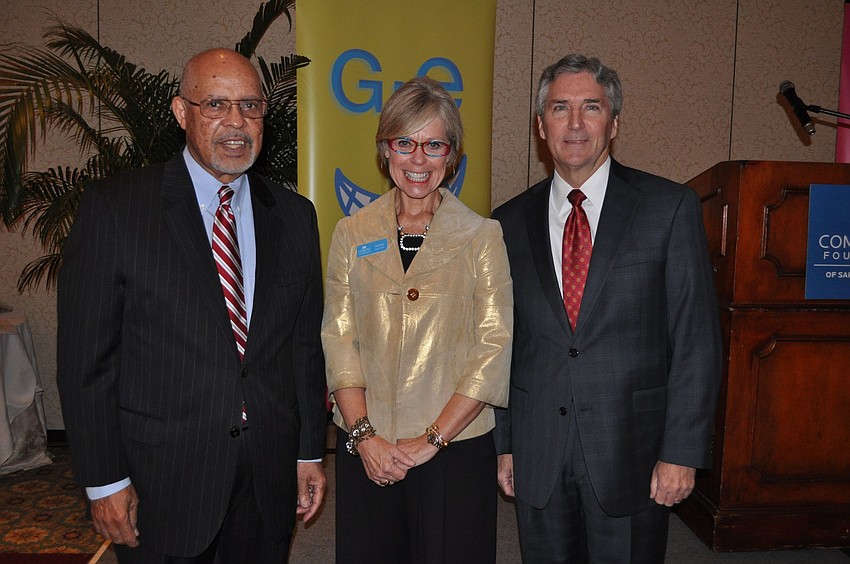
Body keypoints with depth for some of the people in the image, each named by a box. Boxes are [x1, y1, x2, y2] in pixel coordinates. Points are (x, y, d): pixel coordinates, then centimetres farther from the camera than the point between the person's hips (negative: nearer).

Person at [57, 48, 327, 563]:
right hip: (161, 480, -3)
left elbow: (306, 343, 6)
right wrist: (104, 481, -8)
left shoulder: (295, 215, 4)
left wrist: (310, 451, 7)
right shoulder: (114, 207, -7)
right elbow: (85, 356, -7)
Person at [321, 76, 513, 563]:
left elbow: (495, 347, -6)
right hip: (366, 450, 2)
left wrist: (432, 438, -11)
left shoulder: (483, 236, -1)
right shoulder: (352, 234, 5)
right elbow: (338, 338, 2)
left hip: (456, 446, -1)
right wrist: (363, 434, -8)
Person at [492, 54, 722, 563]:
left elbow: (697, 339, -5)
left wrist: (682, 450, -9)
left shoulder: (670, 207, -4)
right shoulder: (510, 222, 4)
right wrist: (502, 443, 6)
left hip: (631, 450, -2)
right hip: (537, 459, 3)